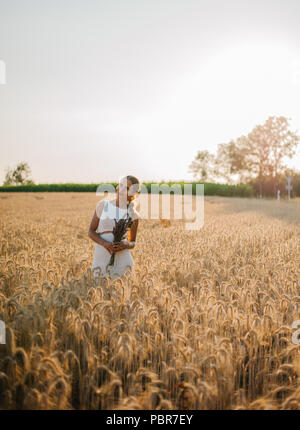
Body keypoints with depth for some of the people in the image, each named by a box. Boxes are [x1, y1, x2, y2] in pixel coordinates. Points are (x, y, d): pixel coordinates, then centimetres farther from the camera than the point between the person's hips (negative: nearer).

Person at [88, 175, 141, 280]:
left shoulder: (133, 214, 2)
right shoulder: (103, 204, 4)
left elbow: (133, 243, 10)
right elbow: (91, 232, 4)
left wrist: (126, 245, -14)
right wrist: (105, 244, -14)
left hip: (122, 259, 0)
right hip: (101, 258, 0)